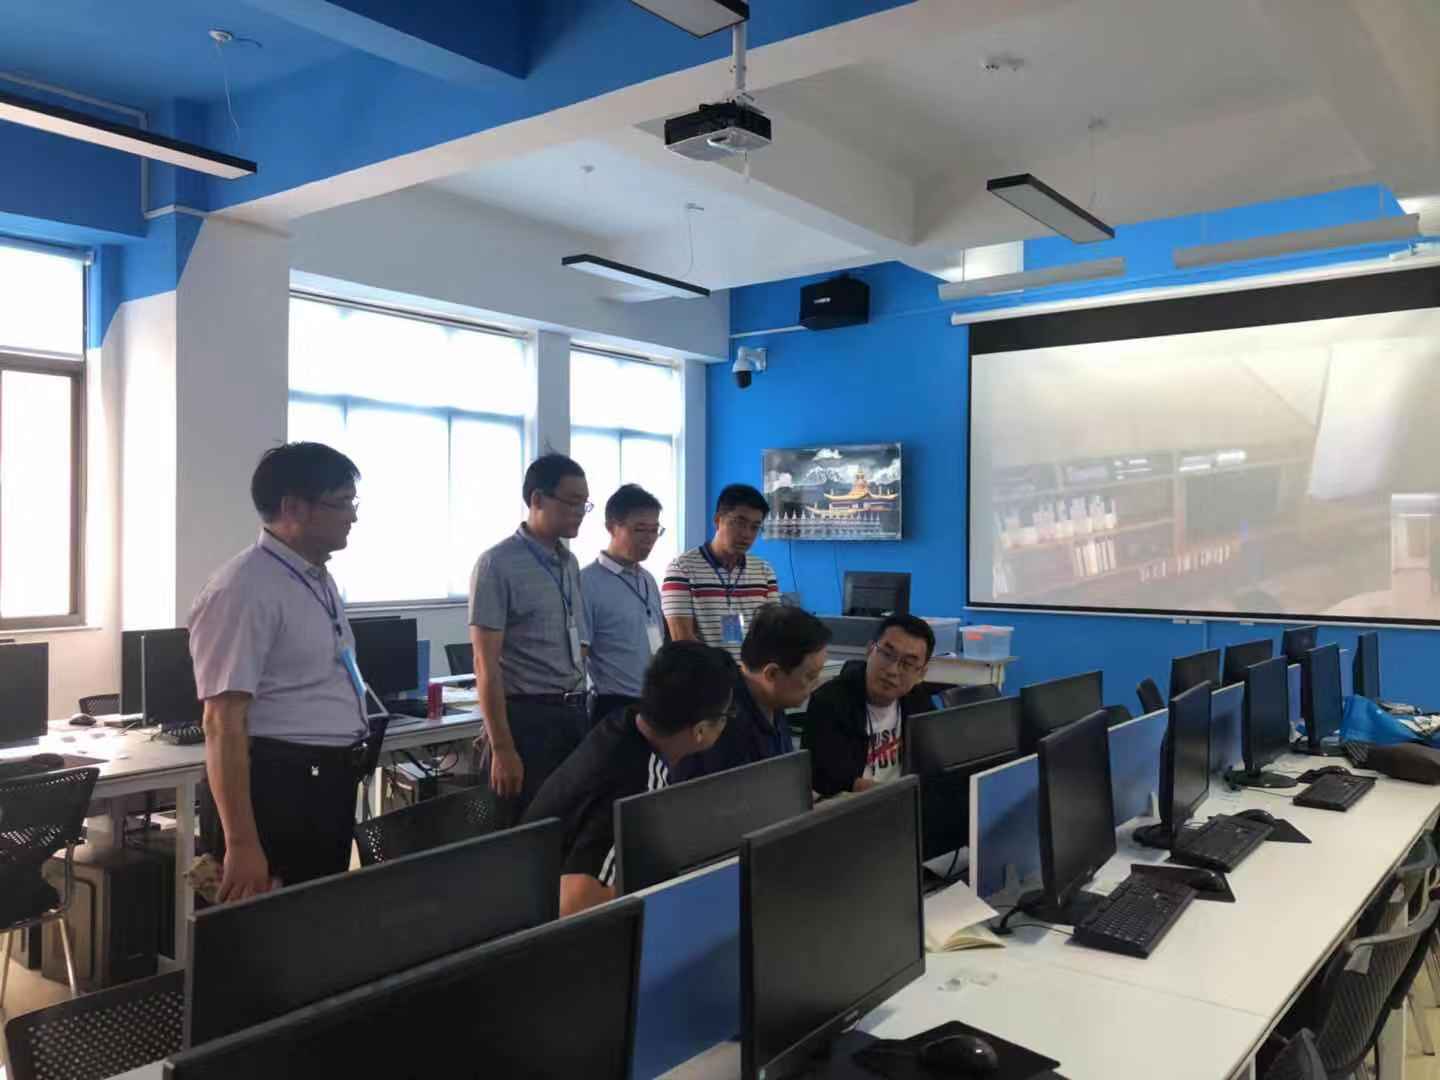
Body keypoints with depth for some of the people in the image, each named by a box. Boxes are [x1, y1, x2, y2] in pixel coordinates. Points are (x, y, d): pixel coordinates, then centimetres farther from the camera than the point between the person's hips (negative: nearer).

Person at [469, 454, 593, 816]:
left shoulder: (570, 563, 11)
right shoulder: (498, 564, -10)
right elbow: (486, 664, -13)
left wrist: (581, 709, 12)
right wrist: (501, 748, -17)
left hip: (575, 714, 6)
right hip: (527, 717, -6)